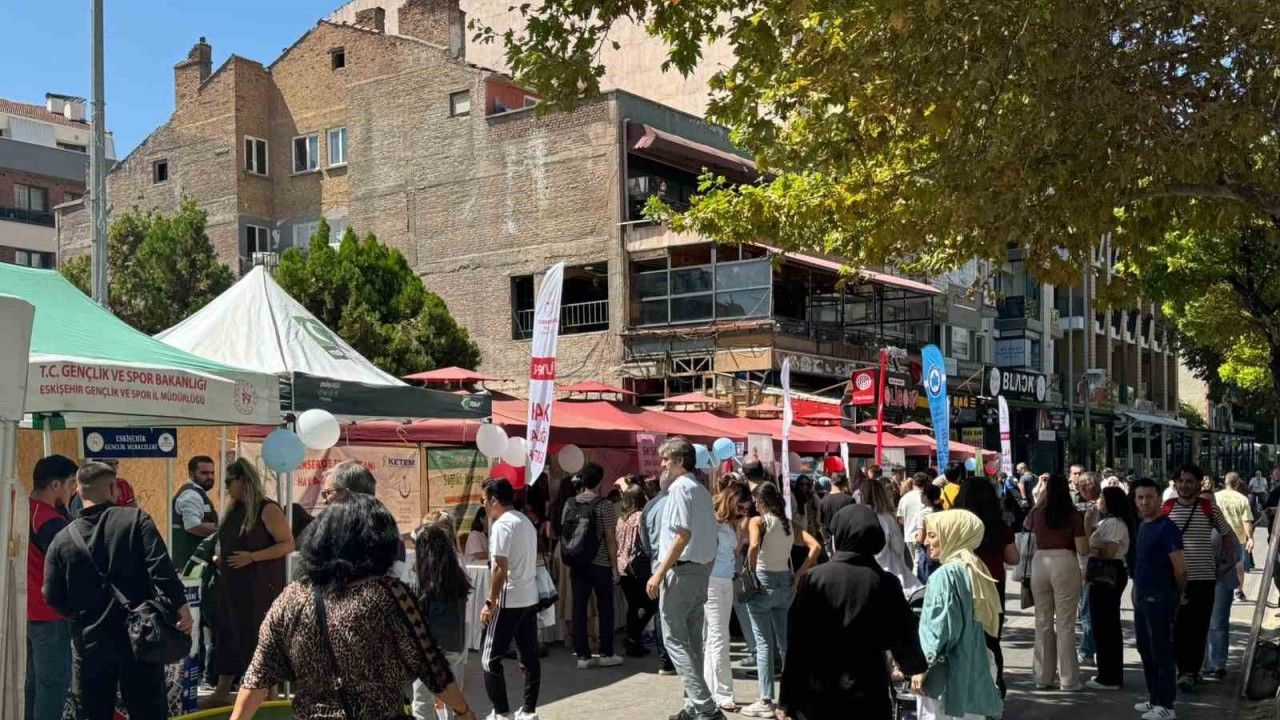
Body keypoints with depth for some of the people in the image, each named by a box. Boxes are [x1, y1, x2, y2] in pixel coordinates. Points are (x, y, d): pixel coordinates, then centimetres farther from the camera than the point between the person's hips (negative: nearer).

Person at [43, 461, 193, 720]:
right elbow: (161, 567, -17)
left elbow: (52, 596, 3)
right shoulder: (135, 519, -6)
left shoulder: (62, 540, 1)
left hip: (89, 642, 2)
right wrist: (179, 604, -14)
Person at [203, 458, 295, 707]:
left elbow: (288, 544, -17)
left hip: (260, 587, -8)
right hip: (232, 585, 8)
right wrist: (220, 559, 6)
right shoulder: (234, 511, 11)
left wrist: (252, 557, -22)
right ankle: (222, 693, 15)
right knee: (228, 634, 9)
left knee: (262, 636, -1)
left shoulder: (267, 509, -13)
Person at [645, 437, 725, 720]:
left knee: (675, 640, -5)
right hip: (703, 569, 9)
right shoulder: (702, 490, 14)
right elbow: (710, 534, 14)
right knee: (692, 641, 14)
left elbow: (683, 535, -21)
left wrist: (659, 573, -19)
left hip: (681, 570, -9)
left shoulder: (680, 488, -13)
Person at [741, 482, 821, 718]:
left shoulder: (757, 521, -7)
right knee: (785, 643, 12)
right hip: (786, 583, 5)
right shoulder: (791, 524, 8)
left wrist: (751, 573, -14)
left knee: (764, 644, 0)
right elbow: (815, 546, -2)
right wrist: (799, 574, -1)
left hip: (763, 582, -5)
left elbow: (754, 546, -26)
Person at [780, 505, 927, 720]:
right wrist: (916, 668, 29)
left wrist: (786, 700, 1)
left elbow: (796, 642, -7)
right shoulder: (885, 583, -5)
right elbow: (903, 638, 5)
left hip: (816, 696, -1)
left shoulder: (813, 579, -8)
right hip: (868, 696, 1)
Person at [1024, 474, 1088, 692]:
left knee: (1043, 622, 11)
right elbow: (1082, 550, -8)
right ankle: (1068, 680, 6)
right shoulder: (1075, 516, -6)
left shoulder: (1037, 513, 3)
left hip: (1040, 562, 3)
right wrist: (1086, 531, 10)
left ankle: (1043, 677, 16)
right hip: (1065, 564, -3)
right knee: (1065, 624, 2)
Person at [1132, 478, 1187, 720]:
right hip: (1141, 597, 9)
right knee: (1145, 649, 16)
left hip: (1159, 598, -9)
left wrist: (1176, 594, -4)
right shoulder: (1143, 526, 11)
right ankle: (1154, 699, 27)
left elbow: (1180, 568, -18)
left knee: (1161, 652, -2)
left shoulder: (1166, 528, -16)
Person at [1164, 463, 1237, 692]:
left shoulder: (1210, 508, 1)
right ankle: (1185, 671, 2)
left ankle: (1193, 670, 14)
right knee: (1179, 627, -4)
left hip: (1204, 578, 0)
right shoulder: (1166, 508, 2)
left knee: (1199, 628, 5)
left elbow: (1227, 535, 14)